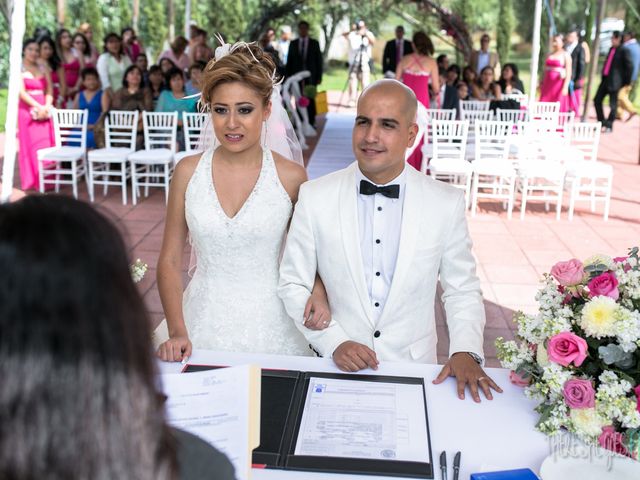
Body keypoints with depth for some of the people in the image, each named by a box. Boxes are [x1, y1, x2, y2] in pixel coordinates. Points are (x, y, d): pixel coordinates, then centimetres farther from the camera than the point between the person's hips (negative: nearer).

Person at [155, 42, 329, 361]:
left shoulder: (291, 177, -6)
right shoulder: (187, 172, -2)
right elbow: (170, 260, 2)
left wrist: (318, 292, -13)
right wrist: (177, 331, -9)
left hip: (270, 326, -1)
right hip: (203, 324, 2)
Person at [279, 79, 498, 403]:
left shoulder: (447, 203, -6)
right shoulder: (314, 197, -6)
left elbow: (462, 290, 3)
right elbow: (293, 285, -1)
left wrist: (465, 352, -11)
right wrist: (334, 342, -12)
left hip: (414, 372, 1)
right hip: (336, 369, 0)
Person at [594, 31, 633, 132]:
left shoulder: (624, 51, -9)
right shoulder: (611, 49, 13)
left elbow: (629, 66, -9)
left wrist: (627, 82, -7)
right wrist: (603, 77, 14)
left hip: (615, 81, -8)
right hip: (605, 79, 8)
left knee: (613, 104, 0)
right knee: (597, 100, 8)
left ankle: (609, 126, 10)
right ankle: (602, 122, 20)